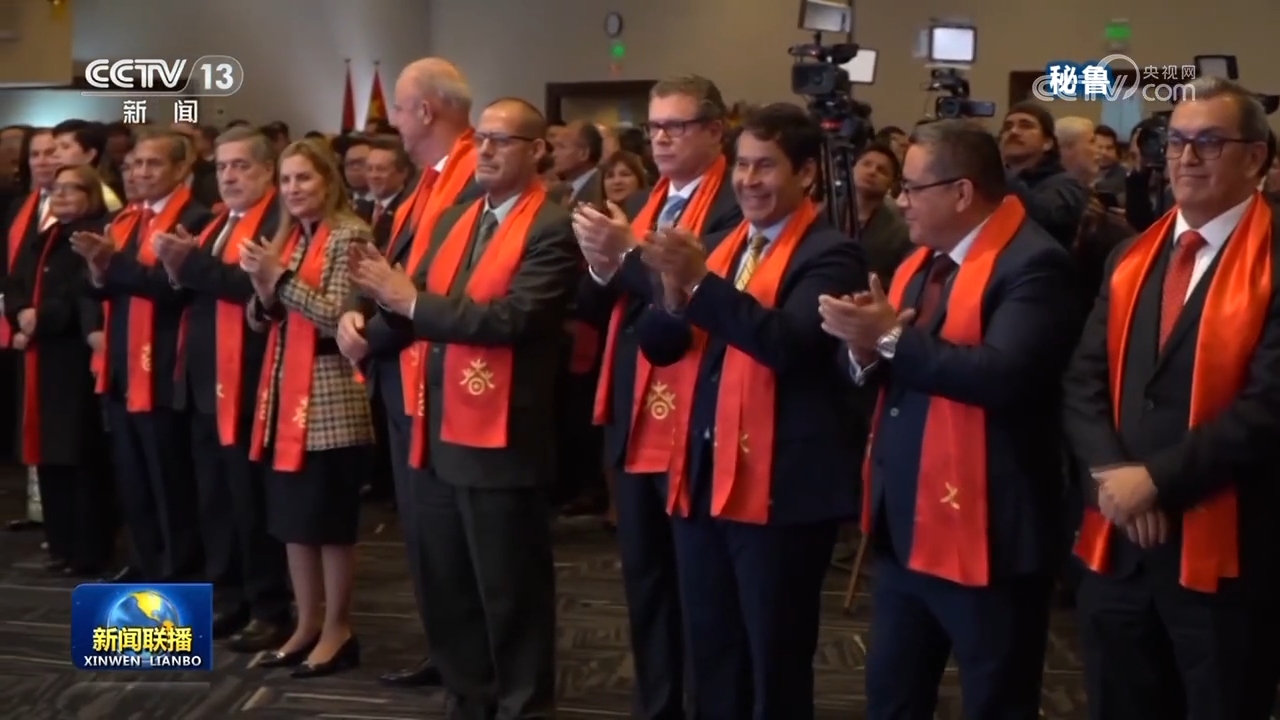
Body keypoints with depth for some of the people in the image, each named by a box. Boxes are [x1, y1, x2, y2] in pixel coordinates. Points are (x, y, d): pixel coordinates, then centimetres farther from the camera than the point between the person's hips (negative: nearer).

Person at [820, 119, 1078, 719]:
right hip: (904, 525, 8)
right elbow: (885, 370, 8)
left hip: (984, 533, -8)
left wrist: (893, 338, -23)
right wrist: (864, 346, -15)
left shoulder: (1031, 263, -16)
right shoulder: (922, 260, 12)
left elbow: (1004, 373, -30)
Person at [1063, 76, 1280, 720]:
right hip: (1117, 544, 6)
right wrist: (1111, 472, -11)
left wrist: (1158, 478, -18)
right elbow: (1084, 380, 5)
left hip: (1222, 550, -5)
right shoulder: (1132, 257, 11)